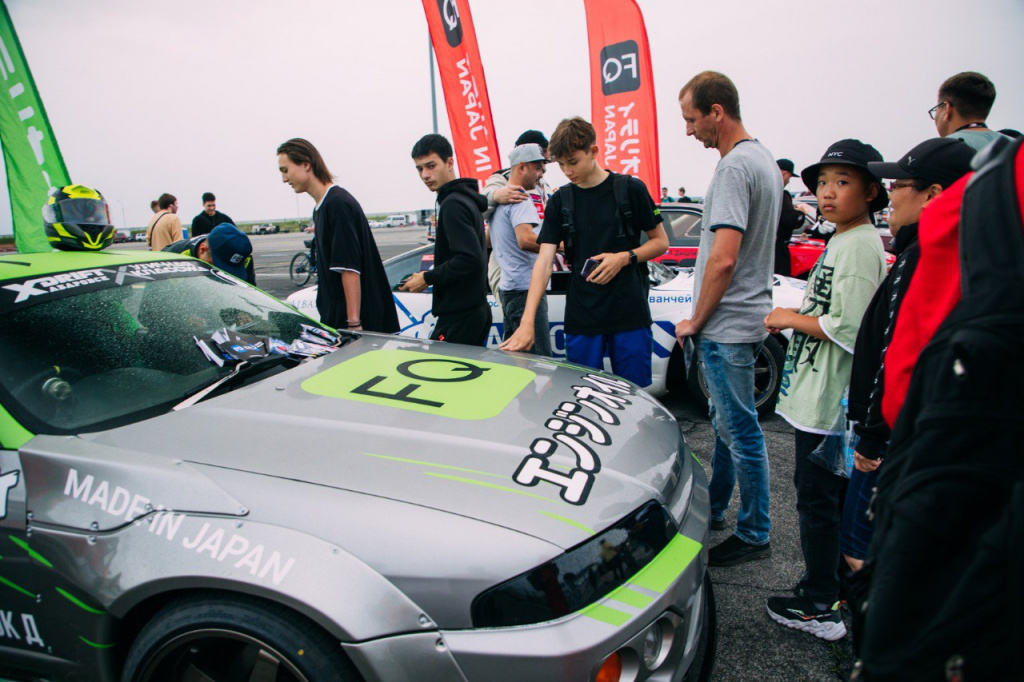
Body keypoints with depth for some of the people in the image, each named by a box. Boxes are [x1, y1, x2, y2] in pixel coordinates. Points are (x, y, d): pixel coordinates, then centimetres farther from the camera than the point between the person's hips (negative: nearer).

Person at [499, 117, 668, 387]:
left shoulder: (630, 189, -1)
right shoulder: (560, 201, 6)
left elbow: (661, 242, 7)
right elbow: (544, 261, -1)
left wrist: (625, 257, -14)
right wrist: (527, 321, -13)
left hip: (630, 316, -2)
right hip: (581, 320, 2)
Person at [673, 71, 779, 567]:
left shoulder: (735, 166, -18)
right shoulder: (764, 159, 14)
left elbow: (723, 258, -25)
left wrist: (695, 321, -13)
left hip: (727, 325, -11)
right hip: (747, 317, 11)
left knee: (740, 430, 1)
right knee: (726, 422, 20)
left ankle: (755, 536, 14)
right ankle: (712, 511, 36)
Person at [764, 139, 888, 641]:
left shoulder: (860, 245, -17)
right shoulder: (843, 241, 14)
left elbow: (848, 330, -24)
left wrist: (791, 318, -12)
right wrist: (799, 317, 8)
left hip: (828, 401, -10)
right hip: (821, 397, 10)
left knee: (817, 497, -1)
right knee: (836, 496, 19)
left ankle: (819, 607, 12)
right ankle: (843, 588, 34)